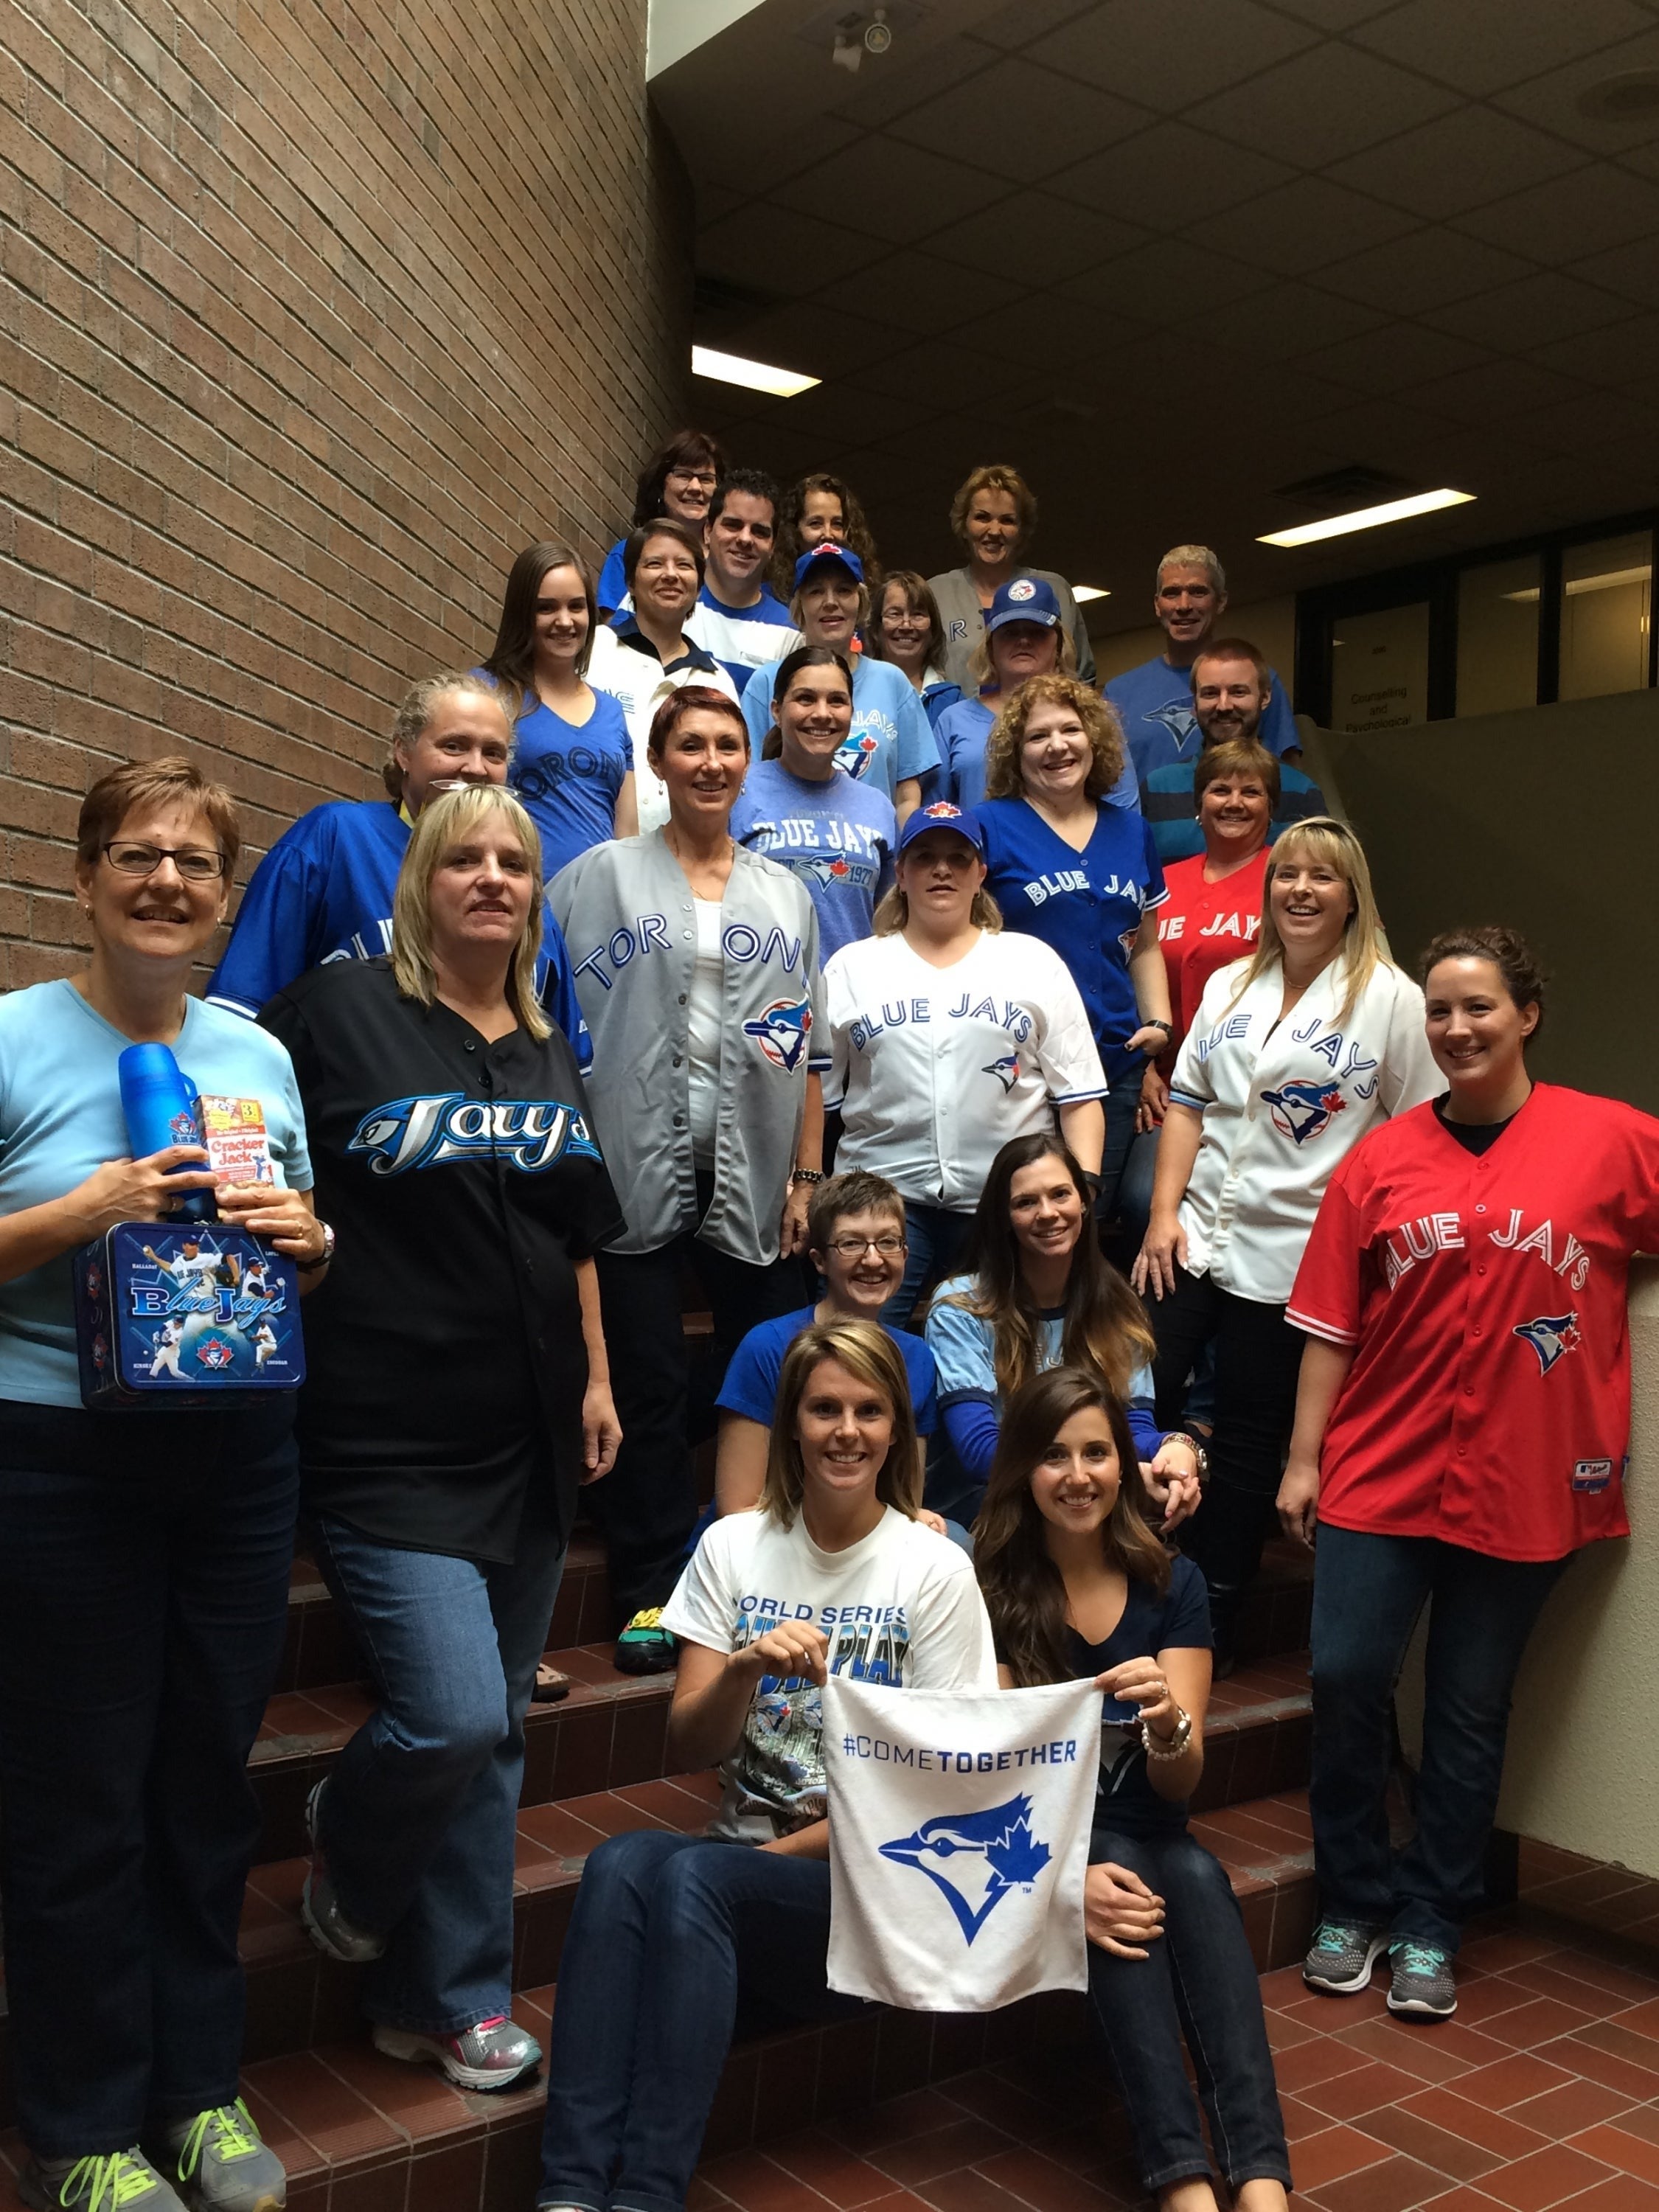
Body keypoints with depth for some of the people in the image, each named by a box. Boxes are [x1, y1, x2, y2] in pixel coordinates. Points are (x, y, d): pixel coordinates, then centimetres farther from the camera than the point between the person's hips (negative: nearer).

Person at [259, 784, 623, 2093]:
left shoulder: (553, 1054, 13)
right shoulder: (339, 1011, -6)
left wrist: (597, 1378, 15)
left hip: (528, 1441, 6)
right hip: (391, 1437, -6)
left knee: (492, 1729, 11)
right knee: (453, 1715, -14)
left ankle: (447, 1999, 27)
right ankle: (346, 1860, 21)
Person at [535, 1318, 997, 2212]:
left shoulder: (935, 1569, -3)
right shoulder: (734, 1546, 6)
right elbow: (687, 1748, 2)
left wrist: (783, 1853, -9)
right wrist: (745, 1668, -18)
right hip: (741, 1863, 3)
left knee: (695, 1875, -33)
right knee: (622, 1861, -31)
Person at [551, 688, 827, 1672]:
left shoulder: (787, 895, 16)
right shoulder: (602, 877, 6)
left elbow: (811, 1049, 14)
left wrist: (808, 1175, 6)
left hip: (755, 1176, 3)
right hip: (637, 1169, -2)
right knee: (650, 1386, 0)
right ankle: (652, 1594, 10)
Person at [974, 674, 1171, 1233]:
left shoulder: (1130, 831, 14)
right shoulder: (992, 826, -1)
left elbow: (1144, 946, 18)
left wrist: (1159, 1022, 7)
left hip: (1116, 1062, 5)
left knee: (1094, 1218, 12)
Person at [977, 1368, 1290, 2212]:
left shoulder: (1172, 1587, -1)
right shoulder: (991, 1592, -8)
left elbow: (1178, 1784, -6)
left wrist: (1169, 1723, -30)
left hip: (1148, 1841, 2)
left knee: (1196, 1875, -30)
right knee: (1119, 1888, -33)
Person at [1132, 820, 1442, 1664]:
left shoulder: (1390, 999, -4)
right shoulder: (1230, 985, 12)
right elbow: (1188, 1102, 12)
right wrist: (1164, 1213, 1)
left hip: (1290, 1260, -4)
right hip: (1191, 1241, 5)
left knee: (1249, 1444, 7)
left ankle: (1210, 1624, 21)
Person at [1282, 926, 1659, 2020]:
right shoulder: (1383, 1160, 2)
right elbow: (1333, 1325, 3)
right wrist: (1304, 1459, 1)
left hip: (1525, 1479, -1)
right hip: (1381, 1470, 1)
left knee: (1471, 1709, 9)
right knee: (1346, 1679, -1)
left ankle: (1431, 1926, 25)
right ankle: (1354, 1903, 20)